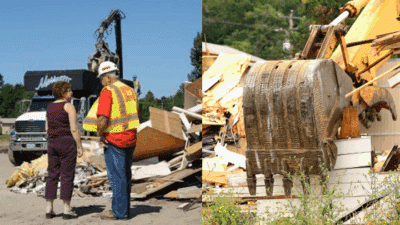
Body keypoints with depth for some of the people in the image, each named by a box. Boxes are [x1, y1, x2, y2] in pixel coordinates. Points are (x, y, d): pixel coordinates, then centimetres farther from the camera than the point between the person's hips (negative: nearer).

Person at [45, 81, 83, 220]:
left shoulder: (50, 107, 11)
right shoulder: (68, 106, -9)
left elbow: (47, 128, 12)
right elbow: (74, 129, -14)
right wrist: (79, 146, -8)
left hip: (52, 143, 6)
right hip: (67, 142, -6)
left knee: (52, 175, 9)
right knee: (67, 176, -2)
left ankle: (49, 209, 10)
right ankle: (67, 210, 0)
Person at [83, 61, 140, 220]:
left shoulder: (108, 91, -12)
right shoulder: (130, 90, 12)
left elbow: (103, 118, -19)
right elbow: (135, 115, 17)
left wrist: (100, 135, -7)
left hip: (114, 139, -8)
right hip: (131, 138, 8)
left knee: (116, 176, -2)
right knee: (126, 175, 14)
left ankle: (119, 211, 2)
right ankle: (124, 209, 21)